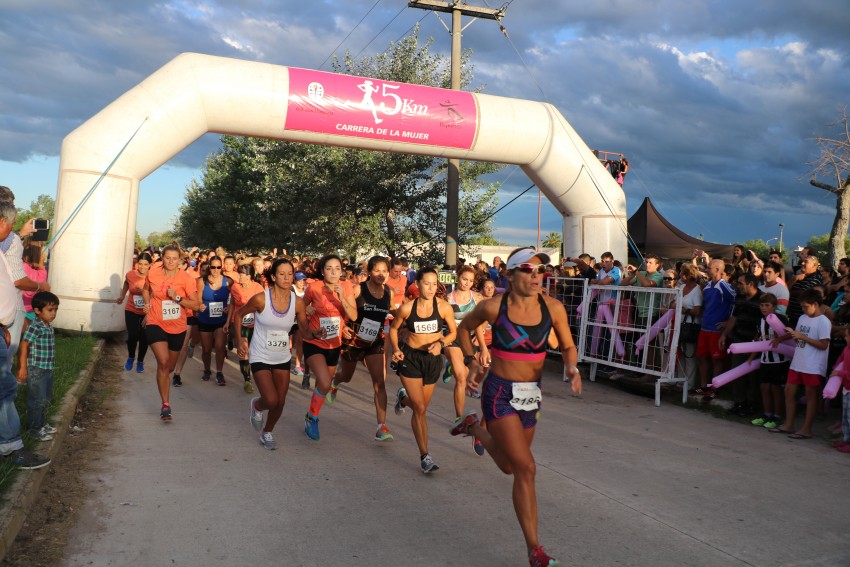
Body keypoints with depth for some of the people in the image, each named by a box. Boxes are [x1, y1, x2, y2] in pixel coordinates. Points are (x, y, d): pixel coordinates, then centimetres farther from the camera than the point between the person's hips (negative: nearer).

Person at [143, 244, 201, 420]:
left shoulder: (186, 278, -11)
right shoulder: (153, 274, -6)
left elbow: (196, 305, -13)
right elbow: (146, 289, 18)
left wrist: (177, 298, -24)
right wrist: (147, 303, 2)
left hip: (177, 327, 1)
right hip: (156, 324, -1)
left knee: (170, 366, 17)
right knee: (163, 361, -22)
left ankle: (162, 384, 50)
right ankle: (165, 404, -15)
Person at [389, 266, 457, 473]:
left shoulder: (444, 307, -12)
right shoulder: (407, 307, -12)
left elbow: (453, 332, 2)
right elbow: (393, 328, 6)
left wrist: (441, 343, -17)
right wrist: (395, 349, -10)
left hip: (432, 359, 2)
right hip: (410, 357, -2)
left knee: (421, 407, 18)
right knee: (420, 408, -10)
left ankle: (403, 398, 54)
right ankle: (425, 456, 1)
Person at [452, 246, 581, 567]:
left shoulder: (553, 308, -8)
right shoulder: (493, 307, -14)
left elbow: (568, 347, 3)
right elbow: (464, 327, 5)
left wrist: (572, 369, -18)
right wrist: (471, 362, -6)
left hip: (531, 395, 5)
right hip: (500, 393, -5)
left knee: (508, 466, 21)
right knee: (526, 468, -12)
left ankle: (474, 427, 49)